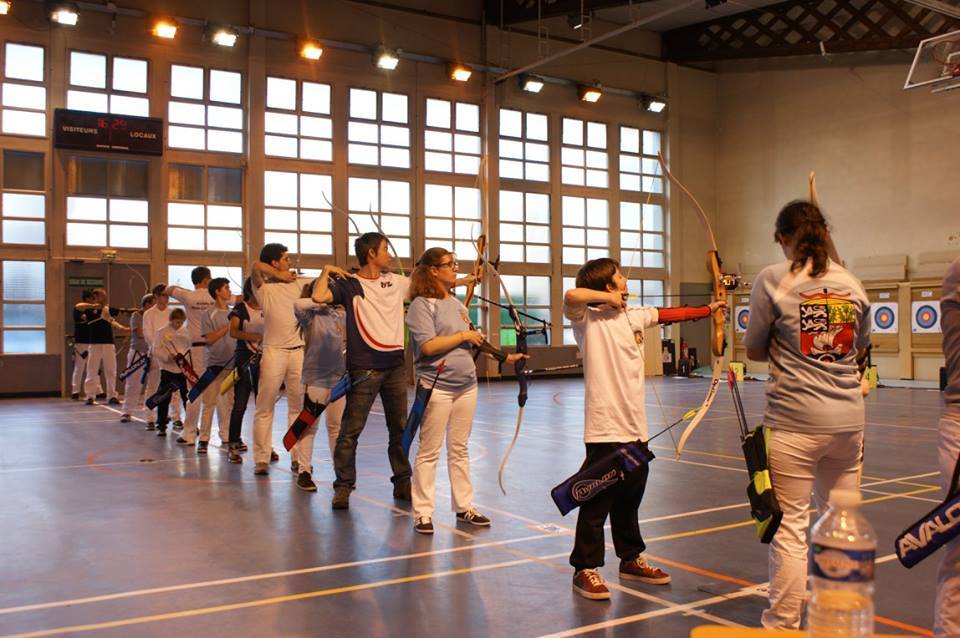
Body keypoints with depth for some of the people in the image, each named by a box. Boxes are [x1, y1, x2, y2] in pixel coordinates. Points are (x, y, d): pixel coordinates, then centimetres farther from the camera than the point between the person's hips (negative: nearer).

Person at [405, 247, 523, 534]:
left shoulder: (458, 304, 14)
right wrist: (463, 335, -12)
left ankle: (463, 506, 22)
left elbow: (472, 342, 20)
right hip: (436, 386, -7)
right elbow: (428, 346, -20)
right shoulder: (422, 304, -9)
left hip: (466, 385, 7)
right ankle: (423, 512, 9)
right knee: (429, 451, 1)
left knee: (459, 449, 13)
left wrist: (504, 356, 15)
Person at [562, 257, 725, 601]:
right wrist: (608, 299, -15)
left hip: (635, 426, 8)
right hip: (605, 427, -7)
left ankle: (631, 559, 33)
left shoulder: (633, 316, 12)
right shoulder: (588, 319, -10)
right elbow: (572, 295, -30)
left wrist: (708, 309, 33)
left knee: (629, 497, 19)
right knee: (598, 500, 0)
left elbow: (668, 314, 25)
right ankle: (585, 569, 11)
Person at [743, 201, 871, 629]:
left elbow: (754, 350, 0)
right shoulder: (852, 283, 7)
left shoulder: (773, 279, -7)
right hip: (848, 418, 5)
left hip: (794, 420, -5)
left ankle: (783, 624, 9)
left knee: (789, 528, 1)